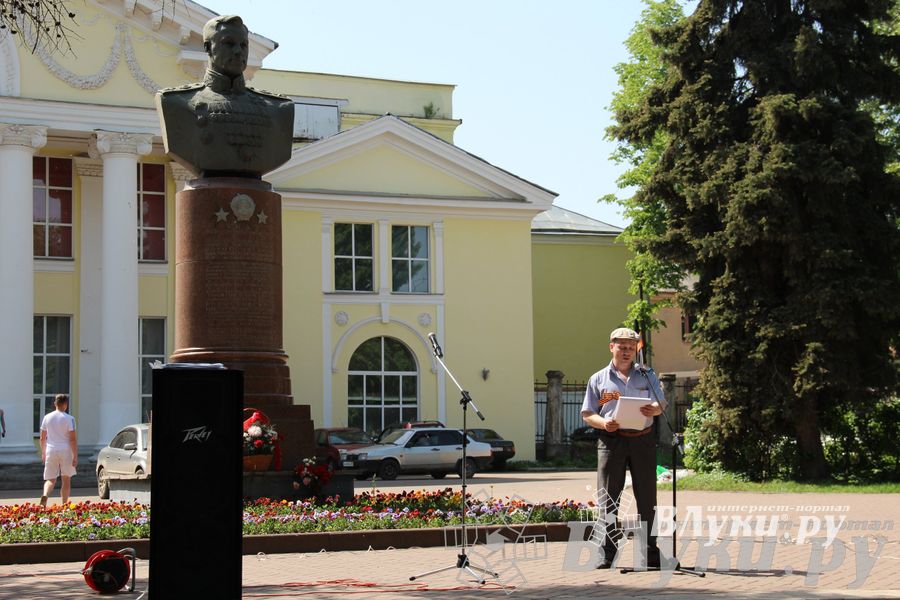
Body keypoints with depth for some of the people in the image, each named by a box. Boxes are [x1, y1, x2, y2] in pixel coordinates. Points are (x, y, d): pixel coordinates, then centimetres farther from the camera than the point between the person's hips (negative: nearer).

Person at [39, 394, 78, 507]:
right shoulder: (69, 418, -7)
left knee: (50, 479, 6)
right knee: (66, 480, 10)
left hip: (51, 451, 3)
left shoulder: (47, 417, 5)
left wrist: (43, 453, 23)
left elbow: (42, 438, 11)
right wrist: (75, 456, -7)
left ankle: (45, 495, -23)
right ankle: (64, 505, 12)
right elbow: (73, 439, -10)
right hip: (65, 451, -3)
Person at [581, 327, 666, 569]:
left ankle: (650, 551, 10)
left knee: (647, 497, 3)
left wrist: (653, 409, -22)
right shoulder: (598, 379, 11)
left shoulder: (647, 376, 14)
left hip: (642, 438, 1)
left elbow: (661, 403, 2)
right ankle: (607, 553, 1)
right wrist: (604, 423, -13)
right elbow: (587, 414, 8)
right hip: (611, 440, -1)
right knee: (608, 496, -3)